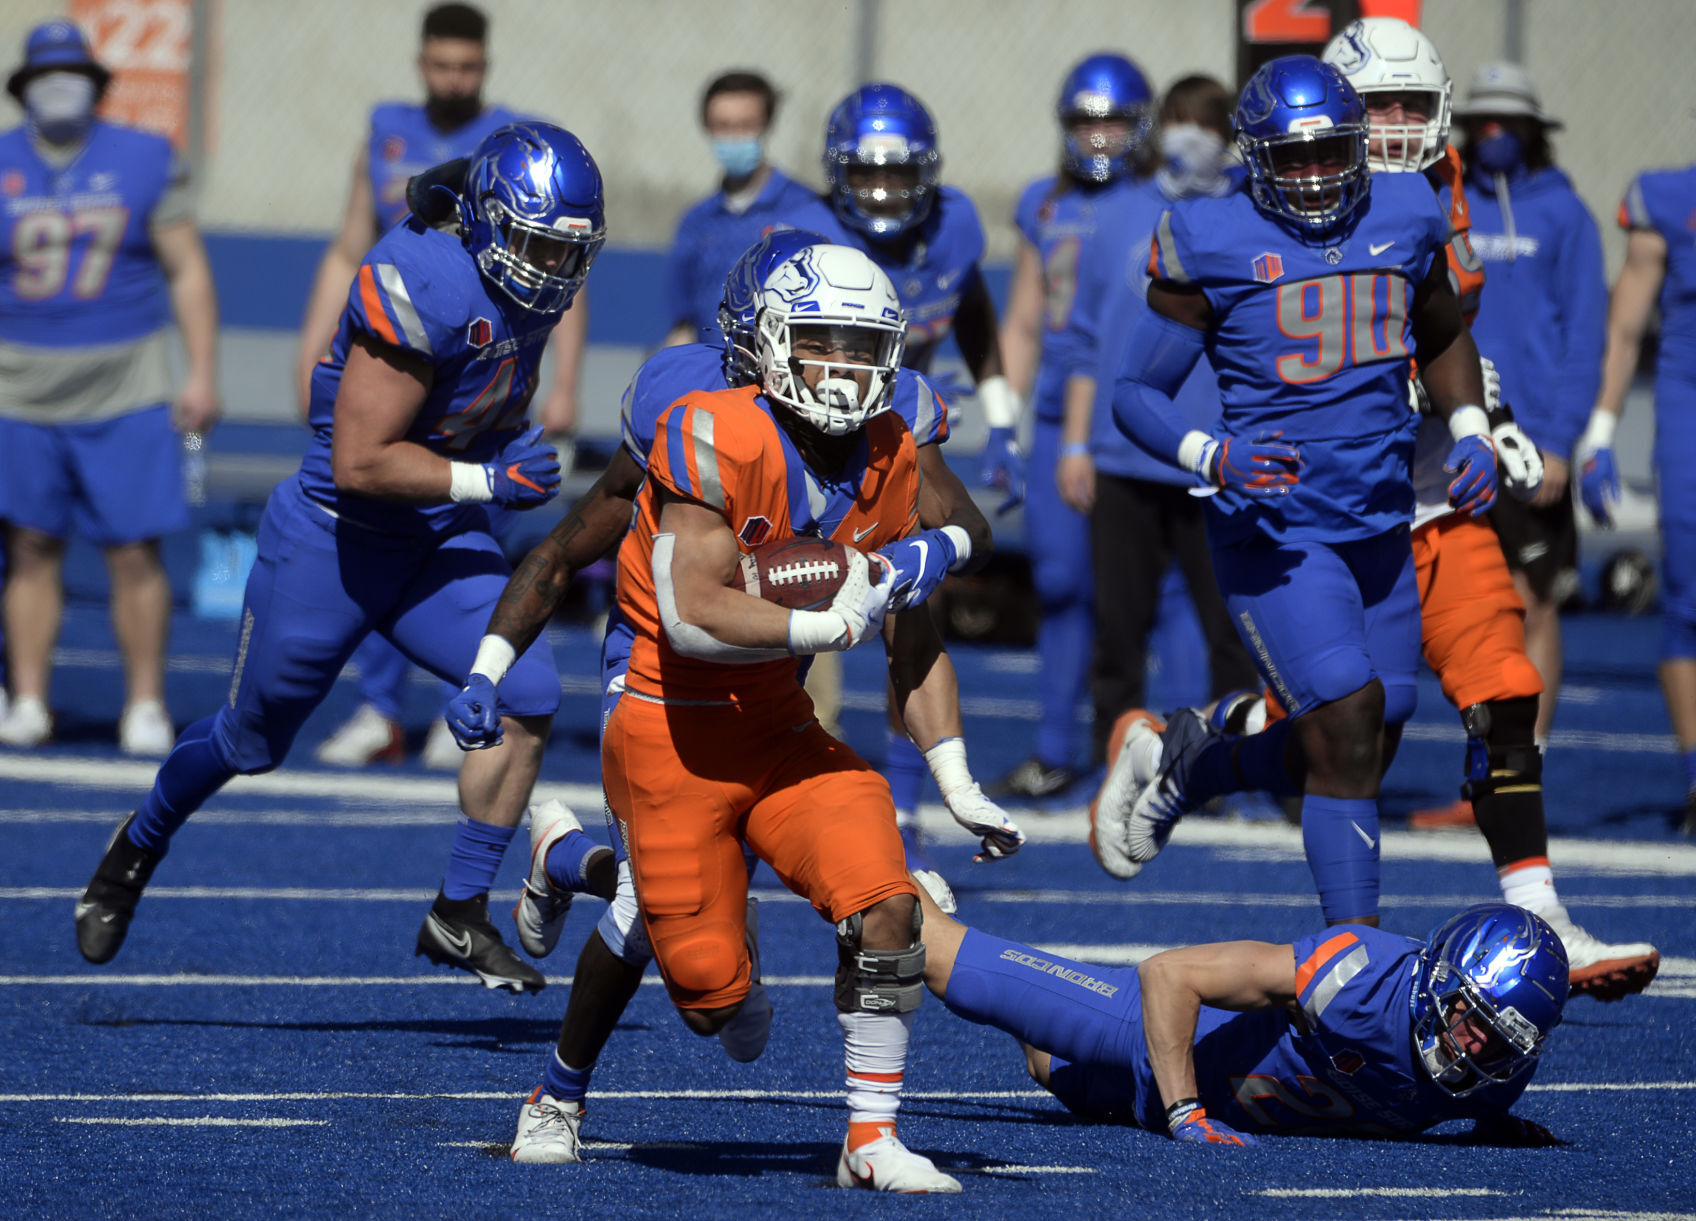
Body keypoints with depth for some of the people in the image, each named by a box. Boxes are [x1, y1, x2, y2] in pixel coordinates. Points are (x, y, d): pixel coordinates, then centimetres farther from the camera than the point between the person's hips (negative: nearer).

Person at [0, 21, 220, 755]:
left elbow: (187, 270, 4)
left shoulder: (145, 162, 2)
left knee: (135, 553, -3)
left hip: (124, 393, -1)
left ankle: (145, 706, 5)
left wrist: (203, 374, -2)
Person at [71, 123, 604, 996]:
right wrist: (485, 480, -25)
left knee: (526, 695, -14)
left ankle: (459, 919, -1)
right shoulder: (423, 288, -29)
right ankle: (136, 851, 42)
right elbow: (360, 463, -29)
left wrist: (513, 449, 0)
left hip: (441, 541, 6)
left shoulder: (530, 292, -3)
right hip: (336, 540, -6)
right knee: (252, 738, 11)